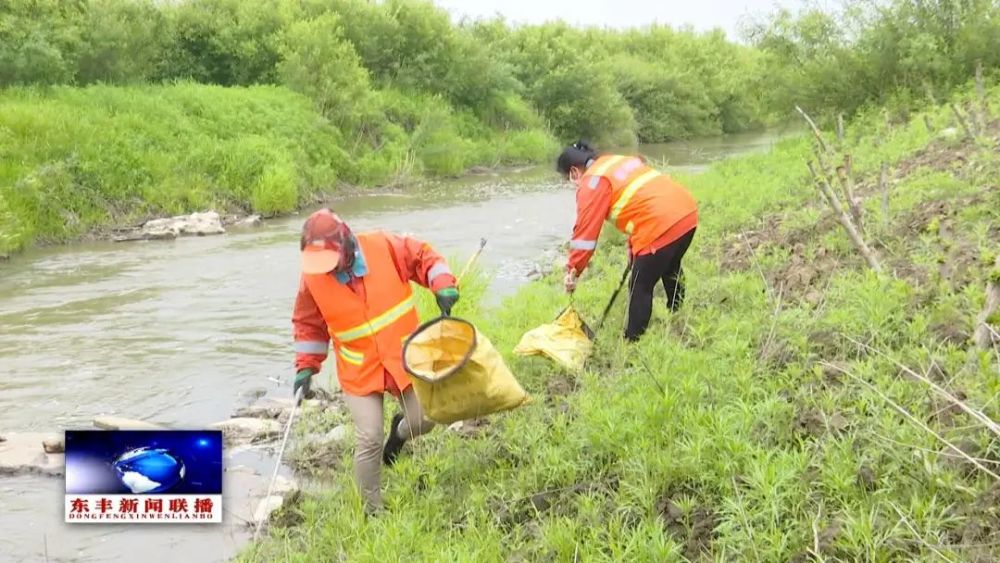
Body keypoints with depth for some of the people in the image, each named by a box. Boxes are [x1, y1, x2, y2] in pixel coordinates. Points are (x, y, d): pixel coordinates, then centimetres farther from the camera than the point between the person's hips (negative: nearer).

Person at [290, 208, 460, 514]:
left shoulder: (384, 246, -17)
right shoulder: (312, 278, -13)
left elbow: (424, 256, -3)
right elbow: (308, 325, 2)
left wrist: (443, 285, -18)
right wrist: (306, 367, -3)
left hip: (404, 357, 1)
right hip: (360, 371, -1)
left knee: (424, 421, 4)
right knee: (369, 441, -8)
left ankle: (400, 429, 43)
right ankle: (373, 511, 10)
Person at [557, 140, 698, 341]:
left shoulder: (592, 181, -3)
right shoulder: (619, 161, 24)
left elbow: (586, 229, -7)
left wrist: (573, 270, -3)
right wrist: (634, 245, 26)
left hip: (662, 225, -10)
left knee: (640, 288, 3)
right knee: (670, 269, 33)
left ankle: (632, 341, 10)